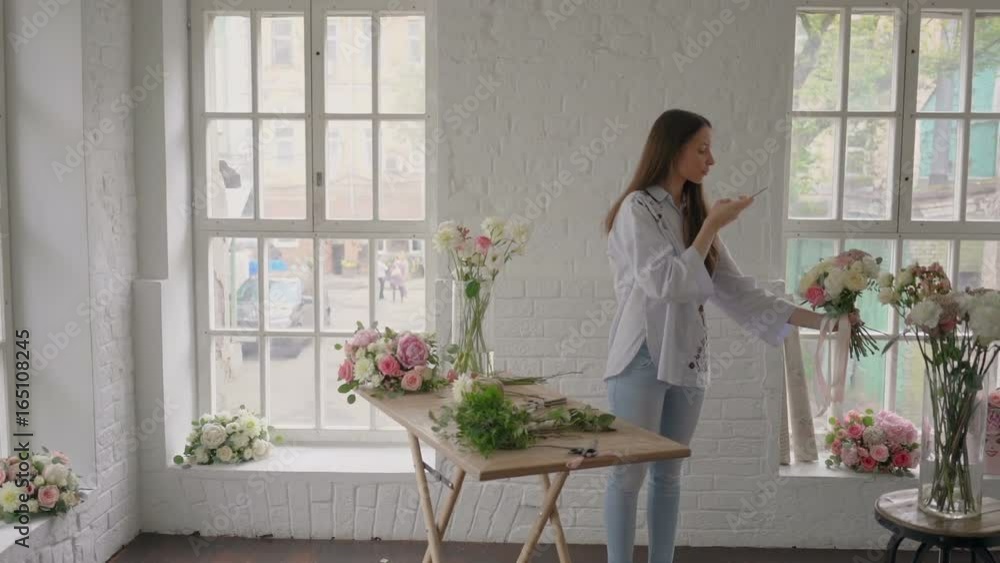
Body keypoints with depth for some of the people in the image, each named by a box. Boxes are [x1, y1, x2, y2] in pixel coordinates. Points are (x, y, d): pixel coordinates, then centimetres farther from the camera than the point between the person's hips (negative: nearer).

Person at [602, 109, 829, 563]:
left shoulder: (695, 214, 12)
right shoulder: (637, 208, -8)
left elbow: (736, 289, 8)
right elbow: (666, 282, -16)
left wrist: (817, 319, 4)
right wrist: (713, 226, -13)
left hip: (687, 360, 7)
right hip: (643, 358, -7)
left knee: (669, 474, 12)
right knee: (629, 473, 0)